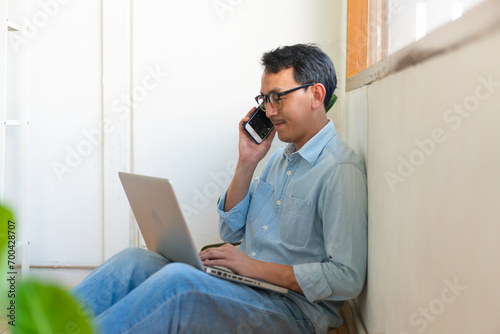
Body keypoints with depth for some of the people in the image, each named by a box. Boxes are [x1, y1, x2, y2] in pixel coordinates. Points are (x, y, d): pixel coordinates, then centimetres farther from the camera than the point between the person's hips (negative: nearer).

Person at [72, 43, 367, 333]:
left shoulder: (341, 170, -12)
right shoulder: (282, 156, 16)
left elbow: (348, 279, -19)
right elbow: (231, 231, 17)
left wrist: (255, 267, -17)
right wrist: (247, 163, 4)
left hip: (294, 309, -8)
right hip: (239, 289, 8)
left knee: (177, 280, -30)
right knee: (132, 261, -11)